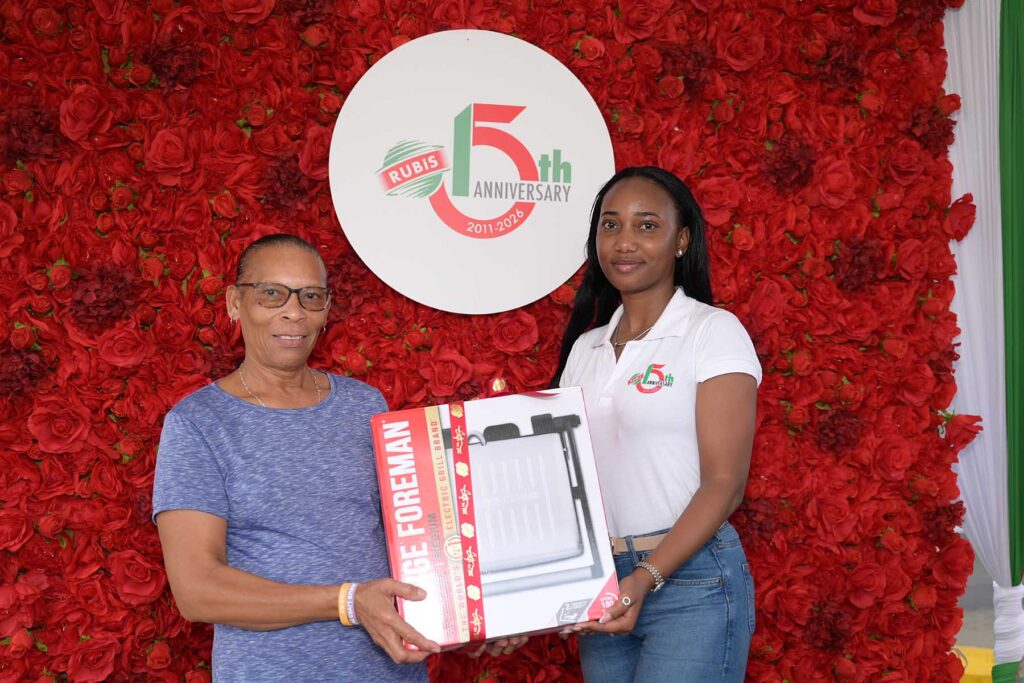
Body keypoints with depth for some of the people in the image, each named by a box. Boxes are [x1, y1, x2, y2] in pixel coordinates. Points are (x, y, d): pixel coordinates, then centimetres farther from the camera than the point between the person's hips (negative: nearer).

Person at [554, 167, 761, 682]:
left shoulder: (713, 332, -6)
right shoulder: (585, 348, 10)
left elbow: (724, 483, -11)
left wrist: (646, 578, -21)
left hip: (690, 583, -5)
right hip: (600, 585, 5)